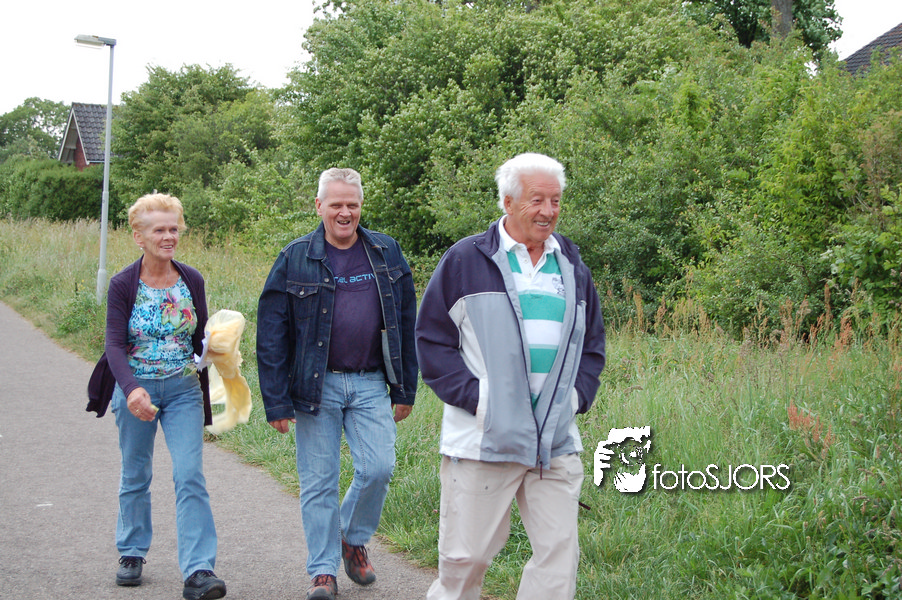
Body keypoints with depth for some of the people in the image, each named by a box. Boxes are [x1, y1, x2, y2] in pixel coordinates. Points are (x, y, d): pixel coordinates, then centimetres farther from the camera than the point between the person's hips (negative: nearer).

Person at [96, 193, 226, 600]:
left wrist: (205, 395, 11)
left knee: (190, 477, -11)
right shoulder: (123, 284, -7)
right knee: (135, 475, 13)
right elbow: (115, 345, -16)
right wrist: (131, 389, -33)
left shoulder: (192, 281, 0)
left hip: (184, 391, 1)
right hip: (135, 391, -1)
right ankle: (132, 554, 33)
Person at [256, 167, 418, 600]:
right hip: (317, 386, -1)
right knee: (319, 482, 2)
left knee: (378, 468, -8)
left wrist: (404, 389, 9)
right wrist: (276, 402, -6)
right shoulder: (295, 260, -2)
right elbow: (271, 335, -2)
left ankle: (353, 538, 20)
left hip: (371, 385, 2)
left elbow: (406, 325, 12)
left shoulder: (387, 254, 6)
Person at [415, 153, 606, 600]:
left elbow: (592, 343, 24)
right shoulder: (465, 260, 0)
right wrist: (474, 395, -9)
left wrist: (578, 395, 7)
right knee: (467, 555, 1)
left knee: (559, 554, 1)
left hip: (557, 441, 4)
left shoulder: (573, 267, 14)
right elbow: (431, 339, 0)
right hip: (483, 439, -4)